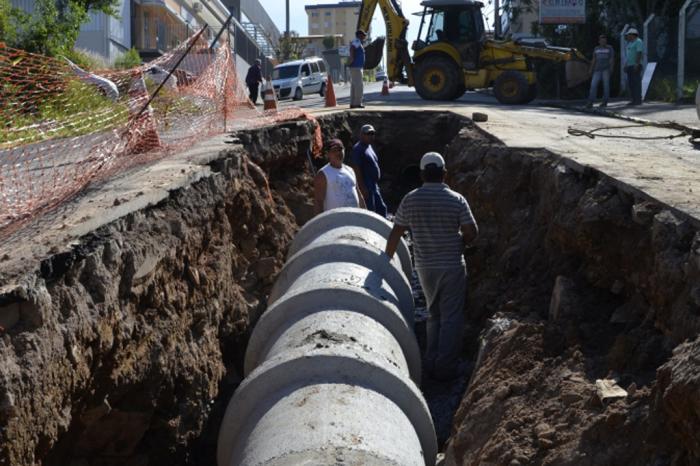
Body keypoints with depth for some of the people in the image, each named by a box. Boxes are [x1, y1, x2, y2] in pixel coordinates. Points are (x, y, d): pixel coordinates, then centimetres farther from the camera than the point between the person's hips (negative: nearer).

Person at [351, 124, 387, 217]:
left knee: (381, 208, 13)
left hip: (374, 185, 10)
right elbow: (356, 169, -20)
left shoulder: (369, 147, 16)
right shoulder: (358, 148, -14)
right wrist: (362, 187, -24)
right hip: (366, 186, -10)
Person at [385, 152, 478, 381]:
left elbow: (395, 233, 2)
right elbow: (472, 232, -9)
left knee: (434, 315, 20)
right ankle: (445, 368, 6)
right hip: (452, 266, -3)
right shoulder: (456, 200, -10)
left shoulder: (410, 200, -3)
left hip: (425, 267, 3)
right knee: (451, 318, 5)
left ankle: (431, 364, 22)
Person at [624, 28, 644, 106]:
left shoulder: (638, 42, -9)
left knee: (636, 83, -10)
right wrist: (625, 65, 18)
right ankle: (634, 100, 8)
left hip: (635, 66, -9)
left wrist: (637, 64, -25)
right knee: (631, 83, 6)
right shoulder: (630, 43, 20)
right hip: (629, 66, 9)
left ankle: (638, 100, -11)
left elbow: (639, 53, -18)